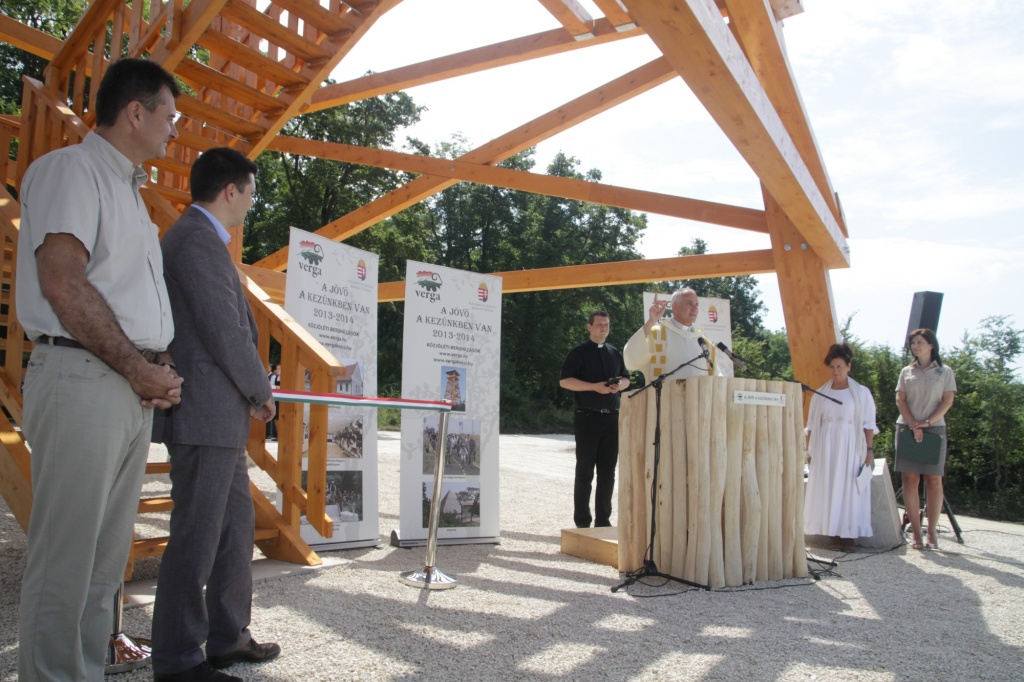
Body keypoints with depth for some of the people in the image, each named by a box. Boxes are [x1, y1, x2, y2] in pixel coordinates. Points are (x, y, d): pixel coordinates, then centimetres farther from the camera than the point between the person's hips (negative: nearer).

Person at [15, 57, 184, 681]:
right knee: (66, 561, -3)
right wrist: (140, 369, -12)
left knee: (107, 561, 12)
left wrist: (158, 366, 6)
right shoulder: (71, 168, -3)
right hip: (83, 379, -9)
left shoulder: (129, 189, 23)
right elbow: (63, 283, -16)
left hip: (133, 392, 9)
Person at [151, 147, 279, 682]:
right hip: (205, 415, -11)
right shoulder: (197, 238, -13)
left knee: (235, 526, 16)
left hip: (221, 417, 11)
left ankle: (227, 637, 27)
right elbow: (224, 331, -18)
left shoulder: (197, 237, 20)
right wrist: (260, 392, -6)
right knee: (196, 537, -2)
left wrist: (248, 393, 15)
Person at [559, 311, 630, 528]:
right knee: (585, 472, -1)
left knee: (608, 471, 8)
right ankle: (582, 522, 6)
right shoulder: (579, 352, -1)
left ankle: (603, 520, 17)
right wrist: (594, 387, -18)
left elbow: (626, 378, 23)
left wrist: (620, 385, -1)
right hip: (587, 417, -5)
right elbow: (564, 381, -9)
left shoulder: (615, 353, 16)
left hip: (612, 417, 6)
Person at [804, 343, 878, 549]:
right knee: (825, 488, -1)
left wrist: (870, 449, -7)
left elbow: (868, 424, 1)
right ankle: (830, 530, 3)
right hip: (825, 447, 2)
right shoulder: (820, 393, 11)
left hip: (850, 446, -2)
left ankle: (846, 531, -1)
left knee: (848, 487, -4)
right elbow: (812, 424, 10)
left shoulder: (861, 392, 5)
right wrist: (810, 450, 5)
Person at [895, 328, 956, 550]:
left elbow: (948, 401, 0)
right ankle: (916, 532, -1)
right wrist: (913, 425, -9)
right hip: (908, 428, 1)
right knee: (910, 479, -4)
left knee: (934, 480, -3)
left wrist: (927, 422, -12)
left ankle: (932, 532, 2)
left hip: (934, 429, -1)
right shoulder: (906, 372, 12)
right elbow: (900, 400, 5)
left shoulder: (944, 372, 8)